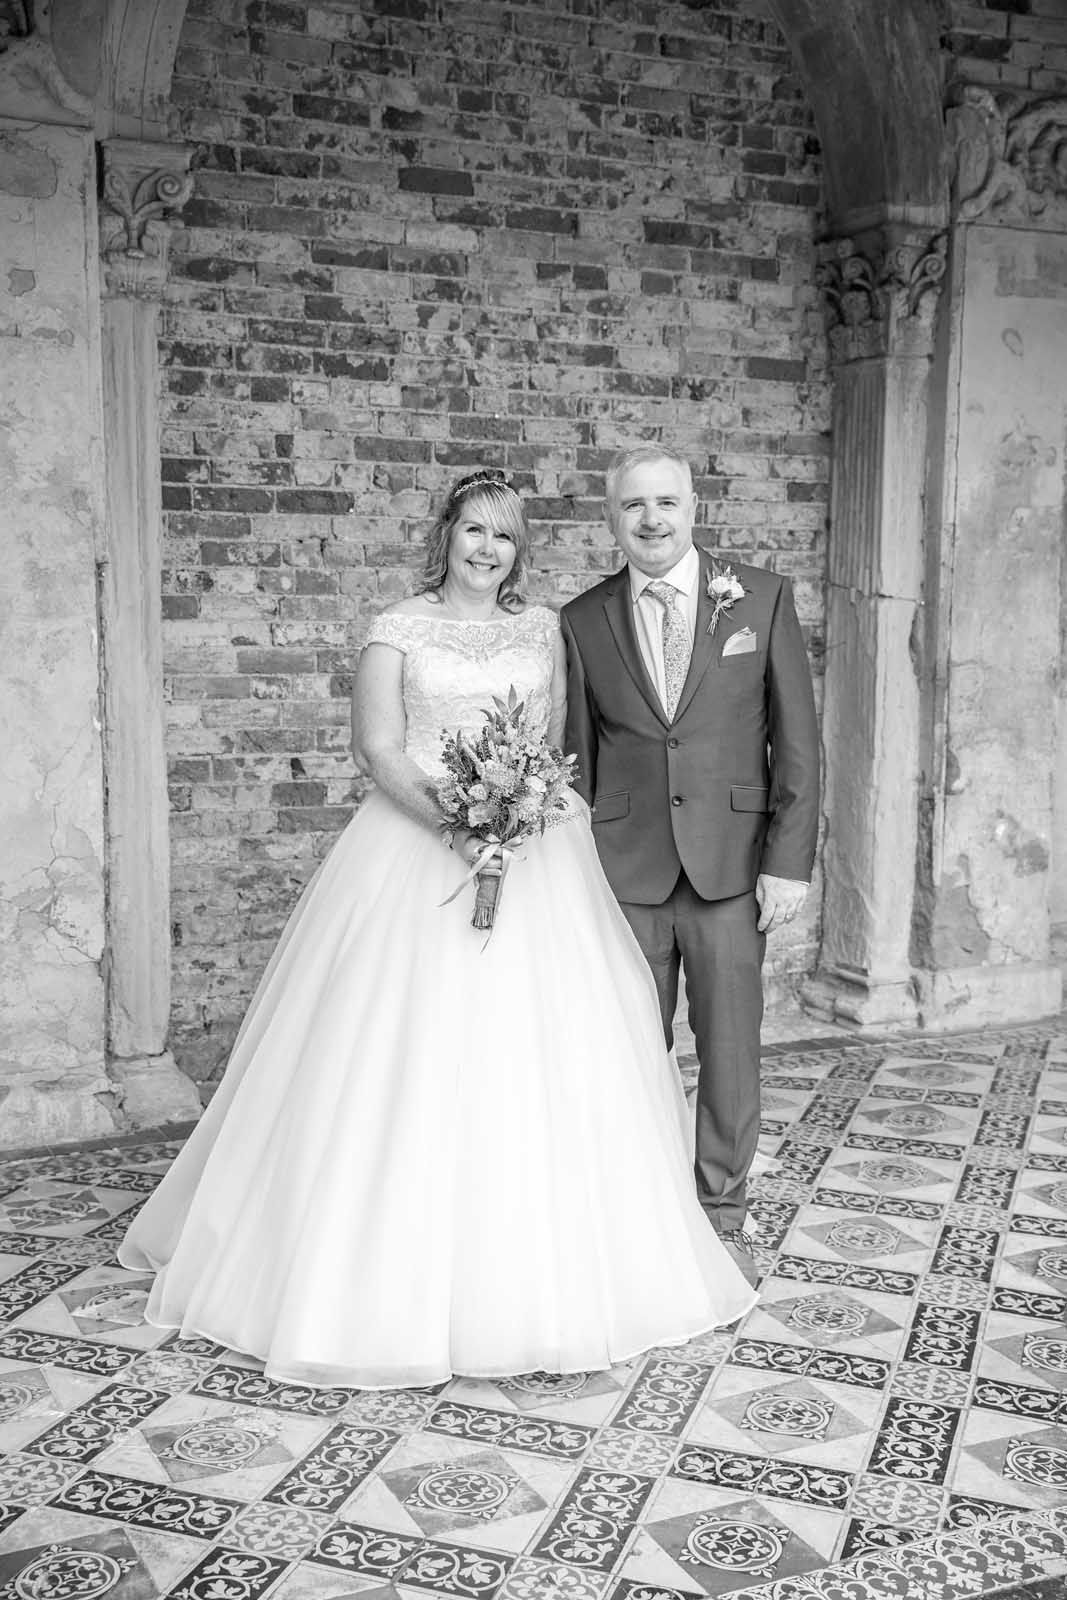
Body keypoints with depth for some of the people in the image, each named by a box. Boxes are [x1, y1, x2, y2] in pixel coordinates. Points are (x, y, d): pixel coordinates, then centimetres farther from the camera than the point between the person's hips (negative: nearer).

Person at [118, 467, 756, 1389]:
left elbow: (562, 740, 12)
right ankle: (401, 1272, 11)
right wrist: (452, 820, -20)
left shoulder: (543, 629, 12)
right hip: (420, 849, -2)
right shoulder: (399, 630, 2)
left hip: (536, 855, 3)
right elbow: (379, 752, -5)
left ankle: (539, 1275, 15)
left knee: (541, 1060, 1)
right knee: (412, 1059, -4)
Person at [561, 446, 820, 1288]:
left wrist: (790, 860, -6)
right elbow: (577, 753, 8)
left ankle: (723, 1215, 23)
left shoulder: (763, 597, 2)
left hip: (733, 862, -1)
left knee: (731, 1048, 6)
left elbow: (797, 735, 0)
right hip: (623, 867, 1)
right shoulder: (583, 620, 5)